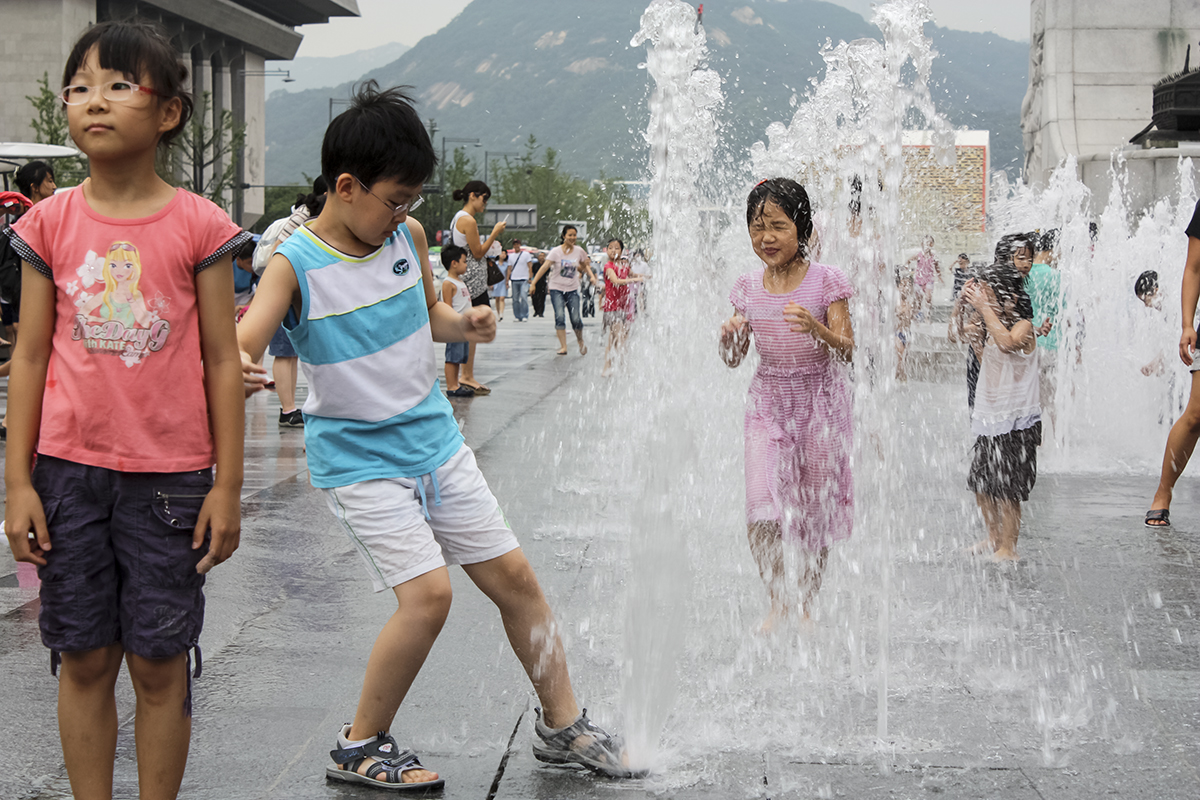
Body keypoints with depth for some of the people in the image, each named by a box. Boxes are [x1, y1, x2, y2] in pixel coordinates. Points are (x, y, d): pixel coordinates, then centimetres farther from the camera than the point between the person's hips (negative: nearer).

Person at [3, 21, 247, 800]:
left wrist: (228, 486, -3)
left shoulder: (198, 225, -4)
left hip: (168, 476, -2)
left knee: (159, 662, 6)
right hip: (69, 470, 2)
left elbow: (223, 360, -1)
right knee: (84, 660, 9)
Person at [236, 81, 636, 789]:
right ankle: (360, 747, 2)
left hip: (436, 441, 6)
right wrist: (234, 369, -50)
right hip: (359, 459, -6)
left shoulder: (409, 237, 1)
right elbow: (242, 346, -26)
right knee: (428, 592, -19)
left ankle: (563, 726, 25)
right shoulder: (295, 264, -15)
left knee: (514, 576, 8)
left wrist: (464, 324, -3)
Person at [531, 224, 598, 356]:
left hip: (572, 289, 2)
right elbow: (544, 267, -12)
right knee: (559, 317, -16)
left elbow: (585, 265, 19)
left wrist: (592, 276, 2)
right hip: (557, 288, -2)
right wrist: (533, 283, -18)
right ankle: (563, 347, -13)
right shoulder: (556, 252, -8)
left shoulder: (579, 251, 2)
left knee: (576, 319, -5)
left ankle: (580, 341, 22)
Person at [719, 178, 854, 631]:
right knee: (760, 510, -11)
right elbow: (733, 360, 5)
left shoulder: (826, 281, -9)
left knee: (815, 511, 6)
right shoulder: (748, 288, 1)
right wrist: (729, 338, -18)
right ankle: (777, 600, 11)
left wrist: (817, 330, -34)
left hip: (820, 398, -2)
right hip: (768, 401, 2)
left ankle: (806, 603, 25)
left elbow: (847, 351, -14)